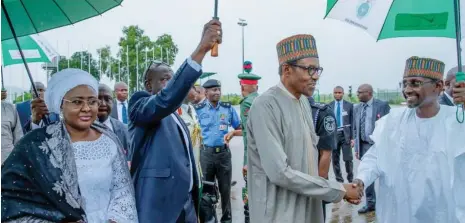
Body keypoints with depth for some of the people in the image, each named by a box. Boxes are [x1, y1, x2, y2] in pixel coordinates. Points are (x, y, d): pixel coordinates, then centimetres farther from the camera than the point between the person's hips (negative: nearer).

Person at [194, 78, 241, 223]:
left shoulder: (228, 108, 2)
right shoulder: (198, 109, -1)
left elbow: (240, 128, 10)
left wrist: (232, 133, -9)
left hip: (224, 153, 1)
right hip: (206, 153, -1)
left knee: (225, 189, 9)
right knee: (206, 189, 10)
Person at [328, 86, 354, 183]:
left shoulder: (349, 105, 2)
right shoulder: (329, 106, 5)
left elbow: (352, 122, 1)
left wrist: (352, 137, -4)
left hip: (345, 134, -1)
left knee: (348, 159, -2)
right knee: (335, 160, 6)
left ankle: (350, 179, 19)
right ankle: (339, 180, 19)